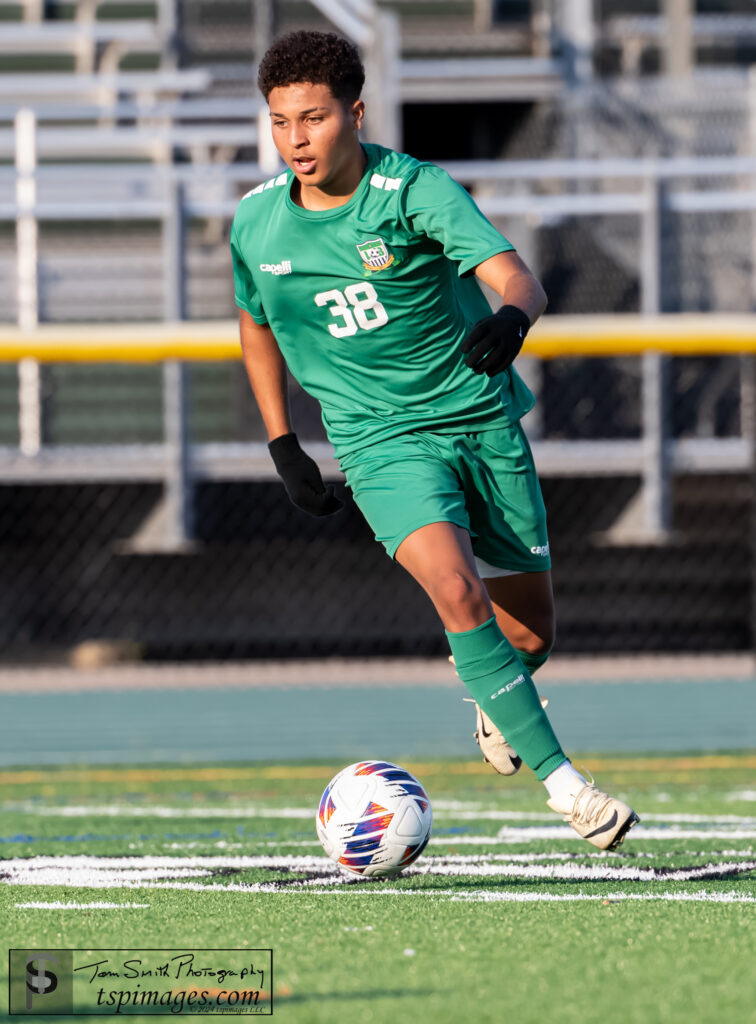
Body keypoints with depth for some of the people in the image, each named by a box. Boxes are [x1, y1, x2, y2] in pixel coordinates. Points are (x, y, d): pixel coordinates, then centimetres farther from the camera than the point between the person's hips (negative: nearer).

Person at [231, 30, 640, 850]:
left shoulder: (416, 190, -14)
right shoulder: (256, 223, -3)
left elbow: (512, 274, -27)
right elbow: (256, 326, 17)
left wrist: (509, 317, -50)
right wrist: (282, 445, 12)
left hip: (483, 420, 0)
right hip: (381, 441, 0)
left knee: (531, 630, 8)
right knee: (456, 590, -26)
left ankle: (493, 699, 46)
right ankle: (561, 781, -21)